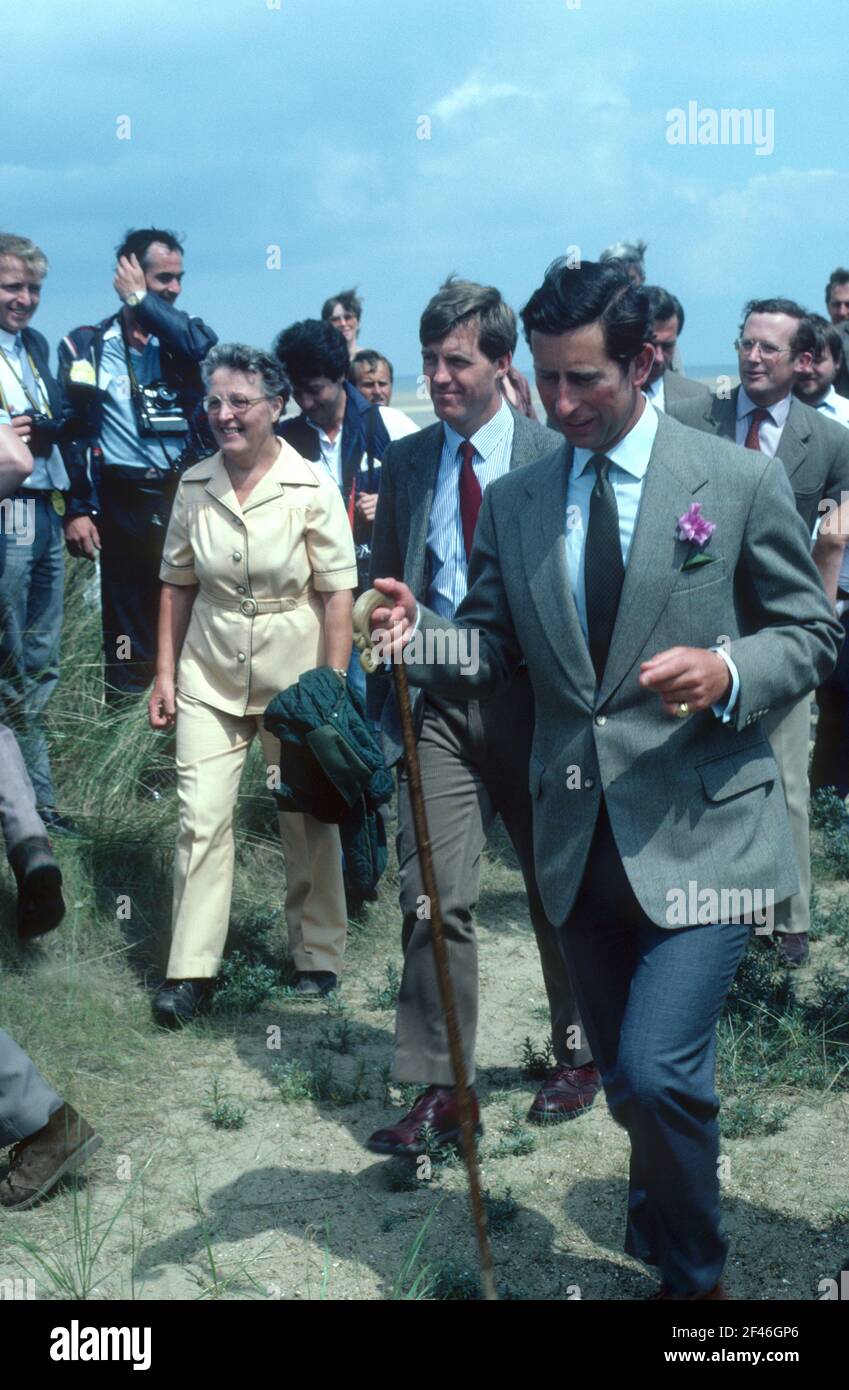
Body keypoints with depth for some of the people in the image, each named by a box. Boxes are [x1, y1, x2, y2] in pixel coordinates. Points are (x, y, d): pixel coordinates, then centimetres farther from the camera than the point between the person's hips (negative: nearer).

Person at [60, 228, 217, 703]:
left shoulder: (185, 337, 11)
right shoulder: (86, 347, 4)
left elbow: (207, 351, -14)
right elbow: (70, 433, 1)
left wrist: (142, 301, -6)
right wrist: (78, 509, -8)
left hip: (187, 498, 2)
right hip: (125, 504, -2)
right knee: (128, 632, 3)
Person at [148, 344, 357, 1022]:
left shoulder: (312, 487, -9)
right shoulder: (194, 486, 1)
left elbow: (339, 595, -9)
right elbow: (177, 586, 8)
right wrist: (165, 675, 4)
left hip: (295, 672, -2)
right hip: (210, 676, 2)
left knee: (309, 817, 8)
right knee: (201, 817, -3)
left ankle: (318, 955, 24)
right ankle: (192, 969, 4)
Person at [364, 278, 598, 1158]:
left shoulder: (553, 458, -3)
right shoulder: (405, 461, 8)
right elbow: (387, 584, 14)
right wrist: (382, 699, 6)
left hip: (530, 697, -2)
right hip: (437, 699, 2)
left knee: (558, 887, 12)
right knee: (434, 896, -5)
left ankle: (578, 1054, 32)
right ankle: (439, 1090, 3)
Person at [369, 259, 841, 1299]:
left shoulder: (739, 482, -3)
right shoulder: (513, 503, 7)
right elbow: (490, 658, 8)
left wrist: (727, 673, -19)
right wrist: (418, 633, -13)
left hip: (699, 830, -4)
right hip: (580, 839, 4)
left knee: (658, 1071, -14)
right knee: (629, 1082, 17)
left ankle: (694, 1274, 13)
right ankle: (661, 1246, 44)